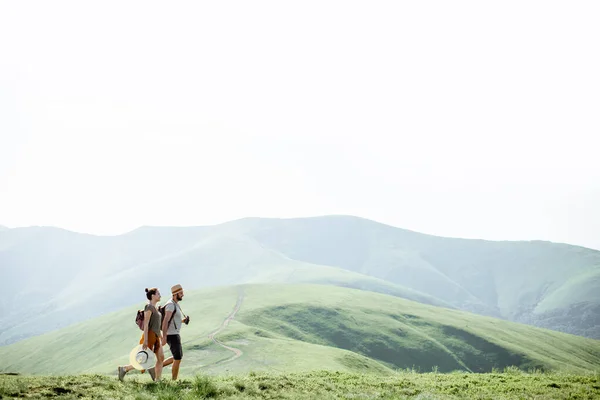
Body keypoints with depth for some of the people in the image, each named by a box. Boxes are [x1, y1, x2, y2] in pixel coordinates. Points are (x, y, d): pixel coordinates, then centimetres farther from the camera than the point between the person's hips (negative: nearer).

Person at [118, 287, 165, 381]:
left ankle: (157, 380, 3)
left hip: (156, 337, 9)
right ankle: (124, 369, 7)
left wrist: (161, 336, 20)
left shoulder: (154, 308, 15)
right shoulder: (149, 307, -13)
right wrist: (145, 340, -23)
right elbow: (146, 324, -19)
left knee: (161, 358, 0)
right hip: (149, 336, -9)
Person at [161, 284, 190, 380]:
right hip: (171, 335, -10)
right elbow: (165, 321, -26)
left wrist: (183, 321, 8)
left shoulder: (175, 305, 15)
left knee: (178, 357, 18)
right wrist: (164, 337, -31)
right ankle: (174, 381, 3)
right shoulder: (171, 305, -18)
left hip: (174, 334, 10)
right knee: (178, 359, -5)